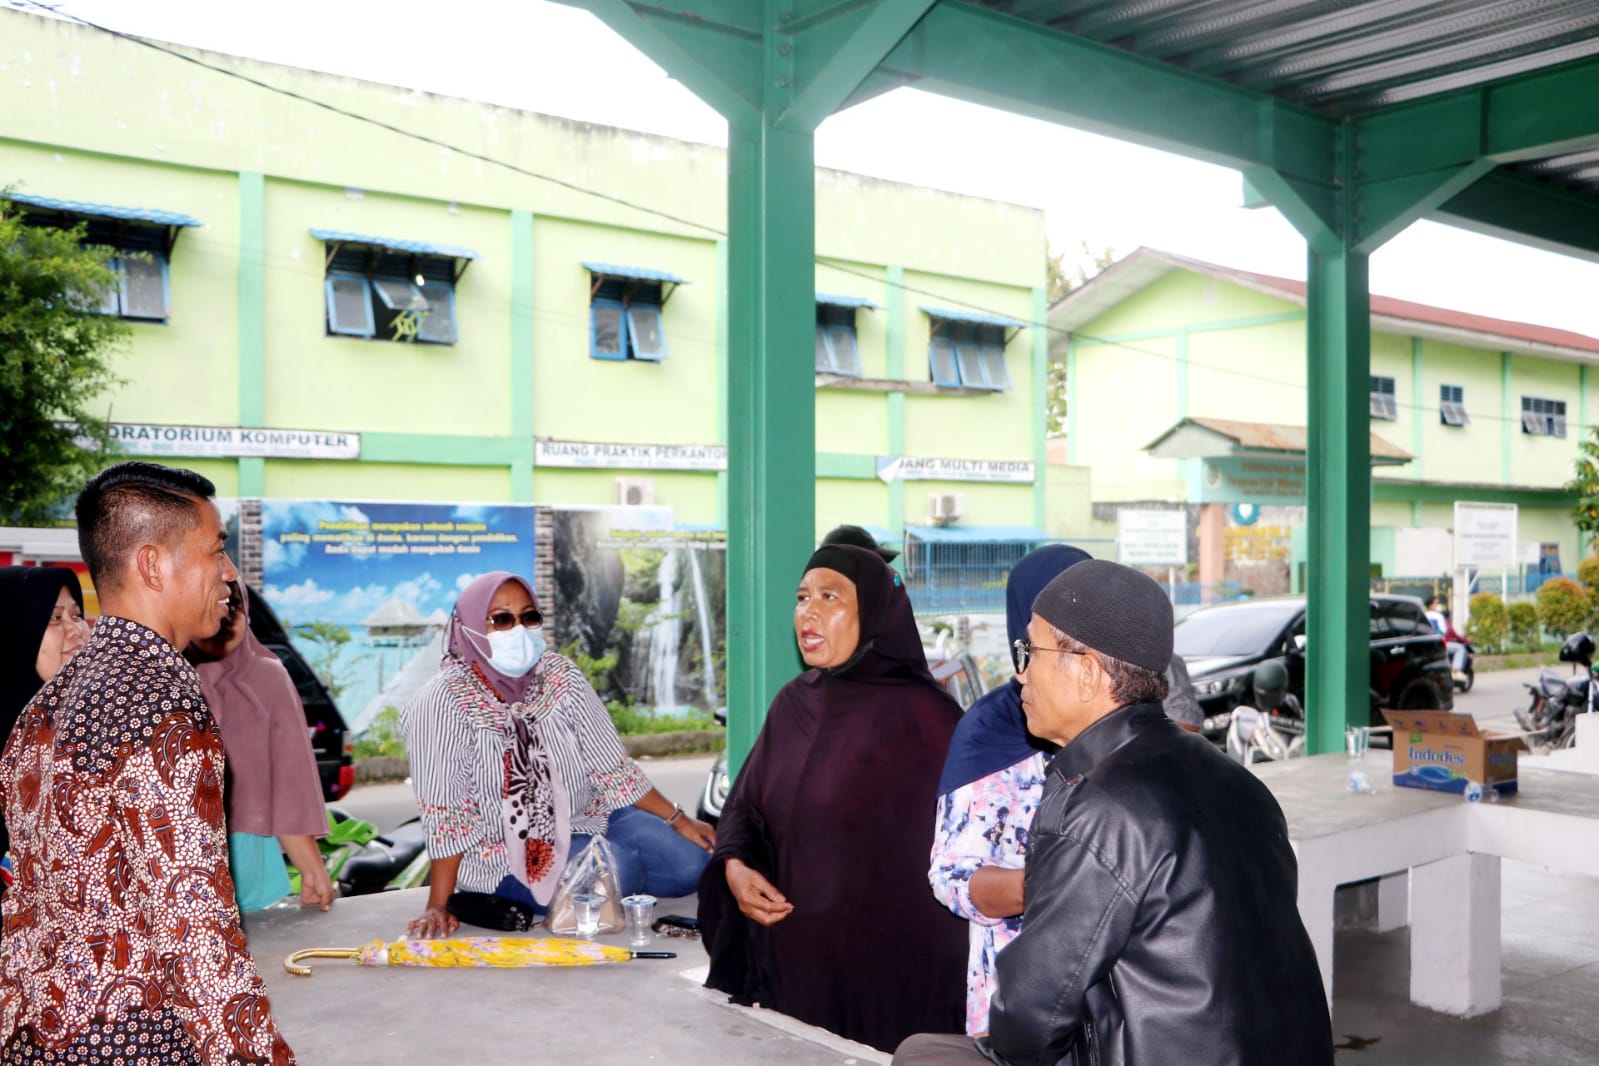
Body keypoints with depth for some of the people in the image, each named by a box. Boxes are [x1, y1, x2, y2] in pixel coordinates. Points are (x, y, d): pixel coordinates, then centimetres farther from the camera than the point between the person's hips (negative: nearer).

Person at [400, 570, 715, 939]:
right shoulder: (445, 701, -17)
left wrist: (679, 820, -2)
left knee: (689, 863, -11)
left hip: (583, 818, 5)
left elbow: (610, 766, 1)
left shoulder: (560, 675, -3)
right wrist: (438, 906, -18)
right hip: (505, 852, -5)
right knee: (618, 870, -28)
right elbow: (446, 814, -16)